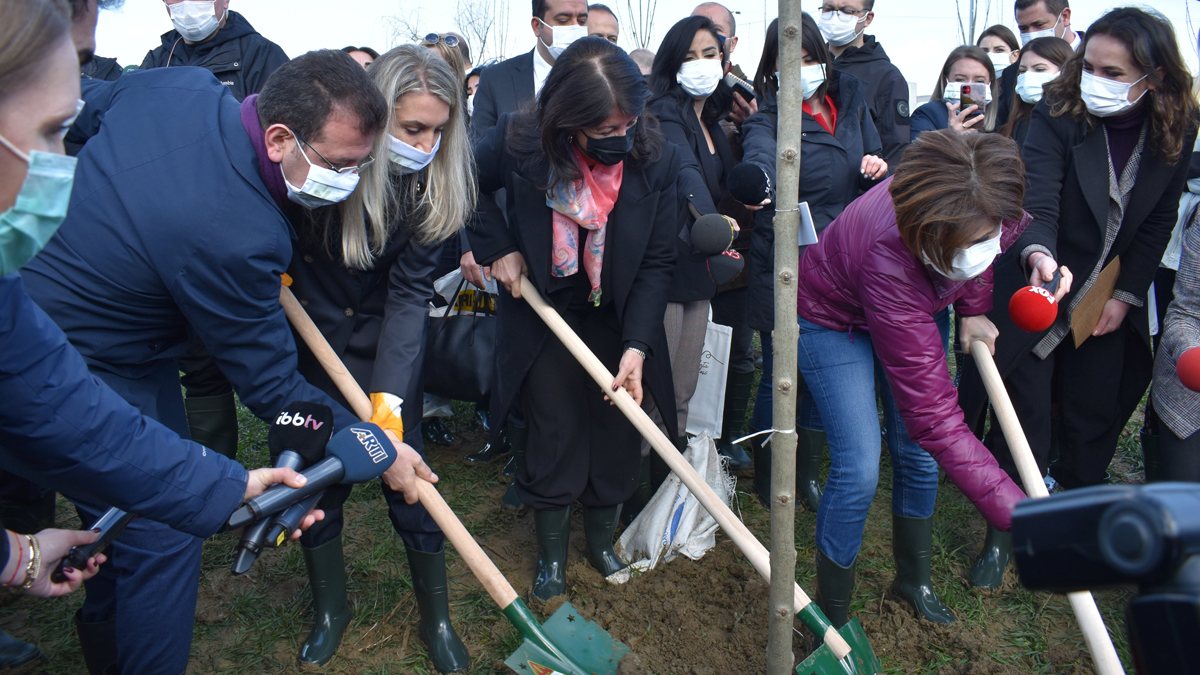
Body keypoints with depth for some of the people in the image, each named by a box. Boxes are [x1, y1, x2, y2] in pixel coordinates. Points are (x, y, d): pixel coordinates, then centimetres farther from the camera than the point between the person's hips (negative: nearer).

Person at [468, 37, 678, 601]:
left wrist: (637, 346, -19)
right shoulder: (519, 142, -20)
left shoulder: (657, 158, -18)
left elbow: (657, 262, -13)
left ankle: (602, 541, 36)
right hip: (544, 316, -1)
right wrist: (498, 248, -9)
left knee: (617, 437, 10)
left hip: (618, 321, 1)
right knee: (555, 437, 5)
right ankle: (551, 553, 29)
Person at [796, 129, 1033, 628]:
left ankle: (913, 578, 33)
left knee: (917, 453, 8)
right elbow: (934, 415, -43)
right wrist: (1019, 514, -45)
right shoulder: (889, 258, -46)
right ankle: (832, 617, 9)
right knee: (858, 468, -14)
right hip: (831, 317, -6)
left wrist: (973, 310, -8)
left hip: (908, 308, 6)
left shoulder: (981, 214, -31)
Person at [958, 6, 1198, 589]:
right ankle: (1002, 535, 16)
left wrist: (1125, 294, -5)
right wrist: (1038, 254, -46)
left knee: (1093, 419, 10)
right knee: (1024, 415, 0)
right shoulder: (1057, 116, -15)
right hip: (1039, 286, -3)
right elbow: (1037, 202, -26)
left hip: (1111, 303, 3)